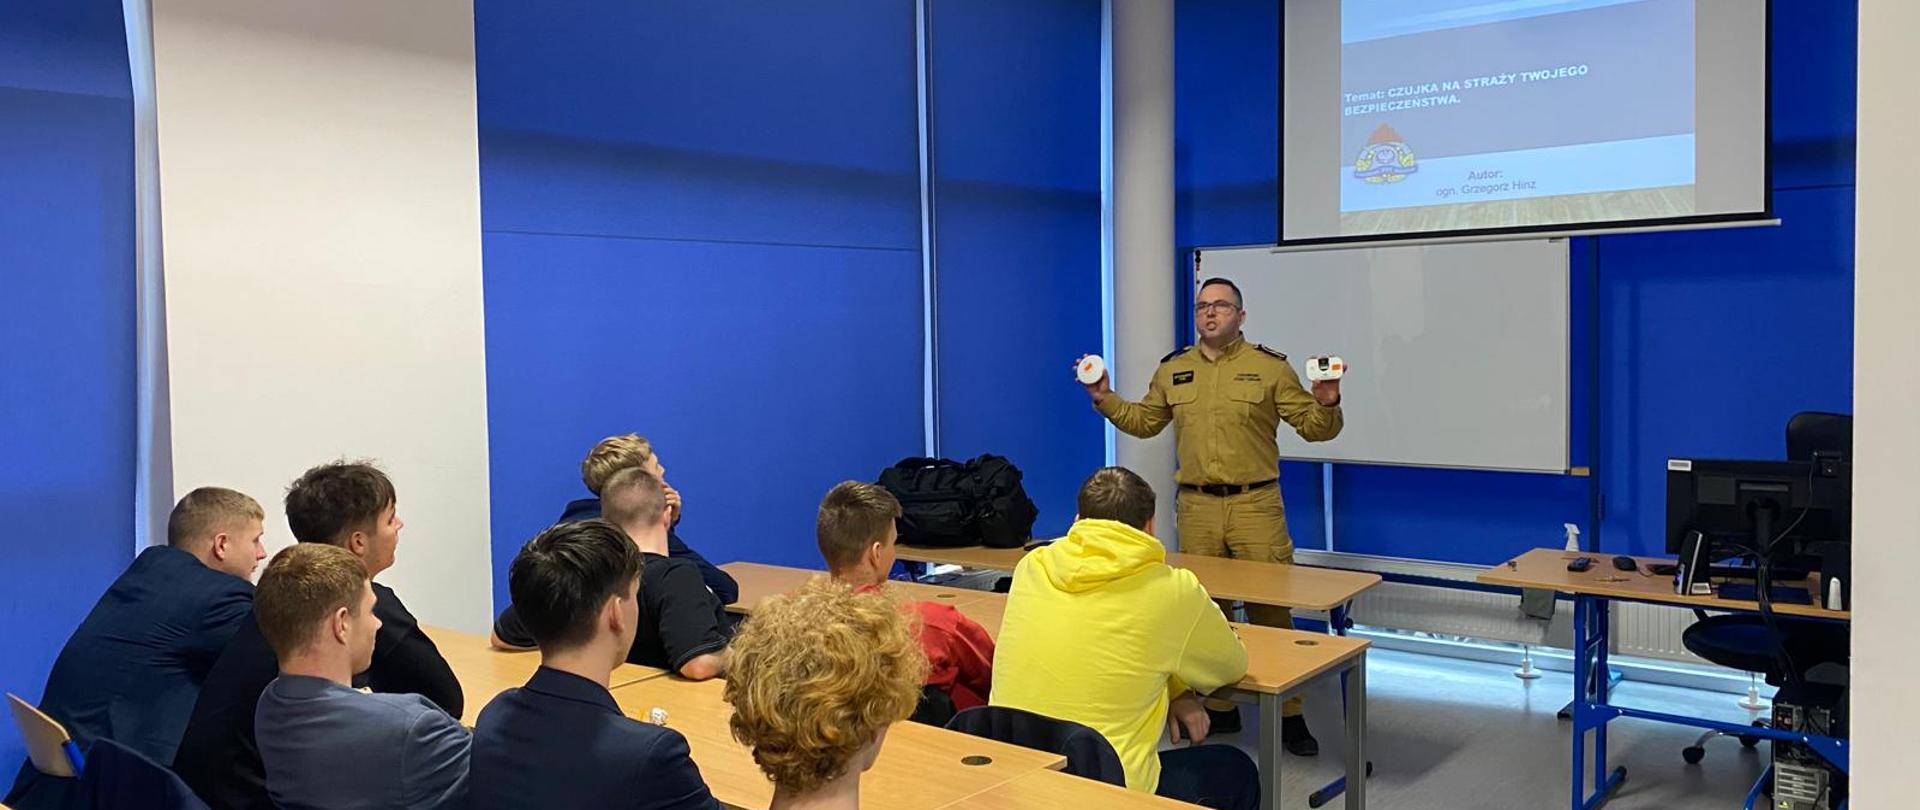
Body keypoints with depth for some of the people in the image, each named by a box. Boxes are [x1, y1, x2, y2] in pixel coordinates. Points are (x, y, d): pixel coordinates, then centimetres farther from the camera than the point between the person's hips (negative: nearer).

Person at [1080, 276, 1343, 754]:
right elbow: (1144, 422, 20)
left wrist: (1327, 404, -20)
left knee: (1270, 611, -3)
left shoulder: (1269, 367, 0)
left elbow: (1313, 427, 0)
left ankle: (1288, 714, 7)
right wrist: (1105, 399, 9)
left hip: (1256, 504, -3)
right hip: (1196, 506, 4)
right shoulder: (1173, 370, 10)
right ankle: (1219, 707, 25)